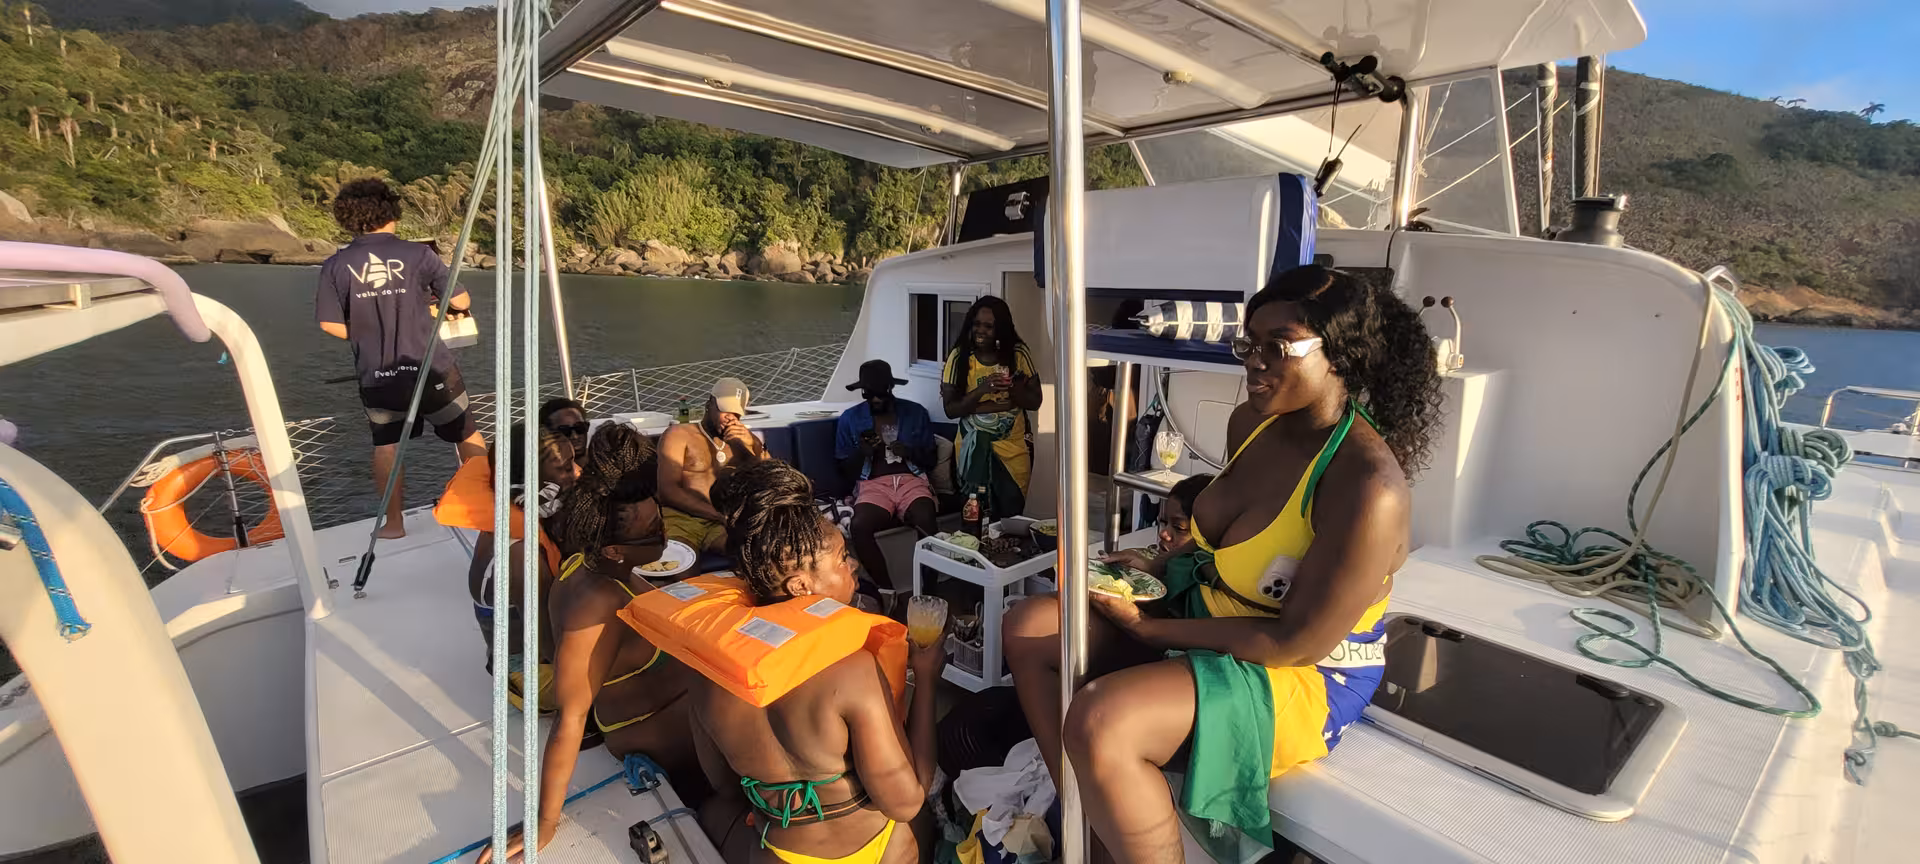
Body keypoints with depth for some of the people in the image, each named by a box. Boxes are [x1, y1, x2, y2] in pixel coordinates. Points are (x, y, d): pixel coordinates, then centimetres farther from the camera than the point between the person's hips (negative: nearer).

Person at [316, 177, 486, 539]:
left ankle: (393, 523, 21)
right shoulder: (418, 254, -9)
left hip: (378, 376, 2)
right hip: (431, 368, -2)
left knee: (386, 446, 15)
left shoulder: (336, 265, -2)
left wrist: (364, 335, 16)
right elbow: (461, 302, -6)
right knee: (468, 436, 14)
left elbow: (329, 323, -4)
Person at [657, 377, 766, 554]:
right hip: (681, 518, -3)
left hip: (726, 525, 3)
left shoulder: (744, 438, 23)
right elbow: (668, 491, -4)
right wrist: (719, 514, -16)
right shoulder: (678, 435, 10)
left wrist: (752, 445, -3)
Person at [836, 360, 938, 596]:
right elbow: (845, 469, 14)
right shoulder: (850, 418, 11)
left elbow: (930, 461, 15)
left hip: (911, 480, 0)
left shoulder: (915, 412, 12)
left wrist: (910, 452, -7)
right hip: (873, 485, 0)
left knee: (925, 522, -36)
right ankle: (887, 591, -20)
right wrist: (862, 451, -7)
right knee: (860, 527, -34)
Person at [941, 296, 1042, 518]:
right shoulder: (959, 357, -11)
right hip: (975, 448, -1)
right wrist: (981, 390, -27)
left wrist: (1011, 389, -24)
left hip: (1014, 448, 1)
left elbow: (1035, 401, -5)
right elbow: (950, 409, -13)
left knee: (1012, 514, 12)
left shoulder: (1018, 354, -8)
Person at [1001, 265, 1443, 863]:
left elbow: (1297, 644, -22)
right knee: (1029, 629, 1)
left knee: (1101, 722, -32)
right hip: (1203, 610, 9)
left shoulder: (1368, 485, -26)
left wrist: (1150, 629, -18)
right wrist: (1151, 569, -2)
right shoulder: (1250, 422, -1)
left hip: (1302, 678, -8)